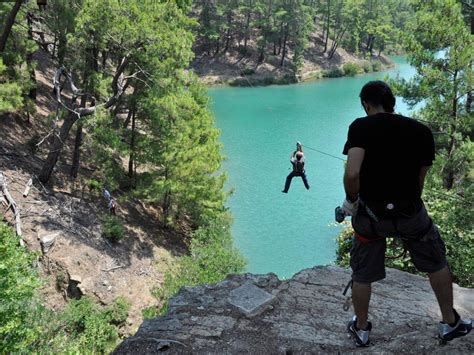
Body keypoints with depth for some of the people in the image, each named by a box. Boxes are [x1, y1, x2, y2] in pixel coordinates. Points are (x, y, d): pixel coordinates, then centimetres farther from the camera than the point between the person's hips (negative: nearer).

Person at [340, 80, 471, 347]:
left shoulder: (361, 127, -13)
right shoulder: (421, 131, -3)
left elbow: (352, 174, -26)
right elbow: (420, 180, -1)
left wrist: (351, 200, -8)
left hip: (370, 214, -1)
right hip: (410, 211, 2)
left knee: (362, 275, 18)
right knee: (437, 264, 25)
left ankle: (361, 329, 34)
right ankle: (450, 324, 37)